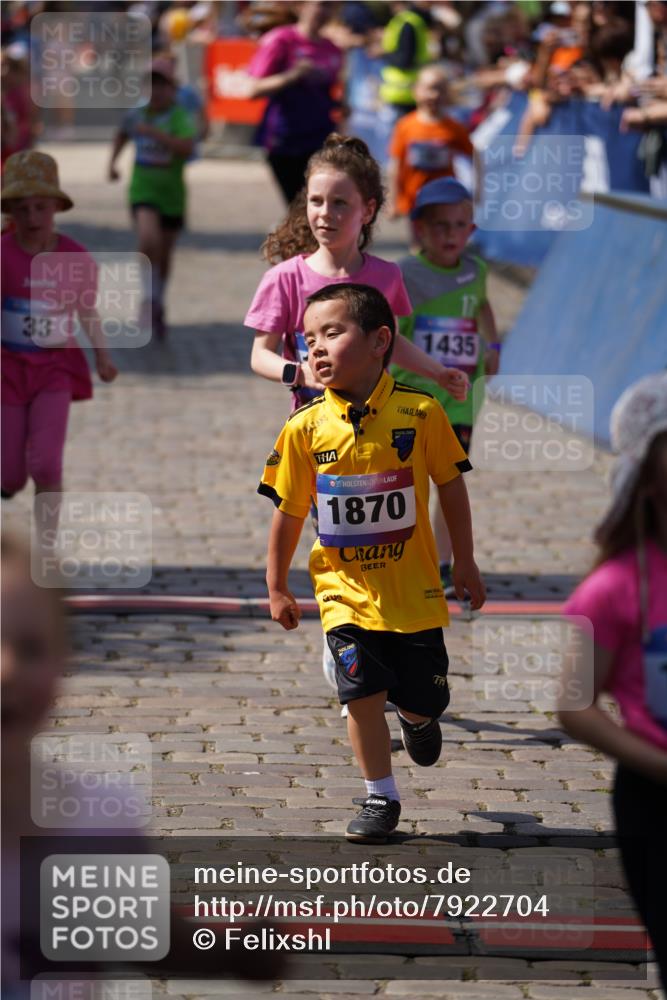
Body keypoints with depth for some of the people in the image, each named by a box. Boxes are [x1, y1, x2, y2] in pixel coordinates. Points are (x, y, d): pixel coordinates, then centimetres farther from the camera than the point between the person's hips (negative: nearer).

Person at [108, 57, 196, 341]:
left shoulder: (180, 118, -11)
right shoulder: (136, 114, 1)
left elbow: (186, 147, -29)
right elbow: (122, 136, 23)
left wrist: (154, 132, -34)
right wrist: (112, 161, 11)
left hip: (172, 193, 0)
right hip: (143, 191, 1)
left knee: (164, 254, 13)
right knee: (148, 239, -25)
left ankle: (158, 305, 34)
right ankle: (149, 299, -11)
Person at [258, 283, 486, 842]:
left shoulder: (420, 412, -11)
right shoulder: (306, 427, -8)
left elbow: (450, 485, 1)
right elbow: (289, 512, 1)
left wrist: (465, 563, 6)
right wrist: (277, 587, 6)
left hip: (413, 586, 0)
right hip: (346, 590, 0)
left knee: (424, 698, 8)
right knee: (363, 691, -10)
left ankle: (418, 719, 46)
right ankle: (381, 798, 7)